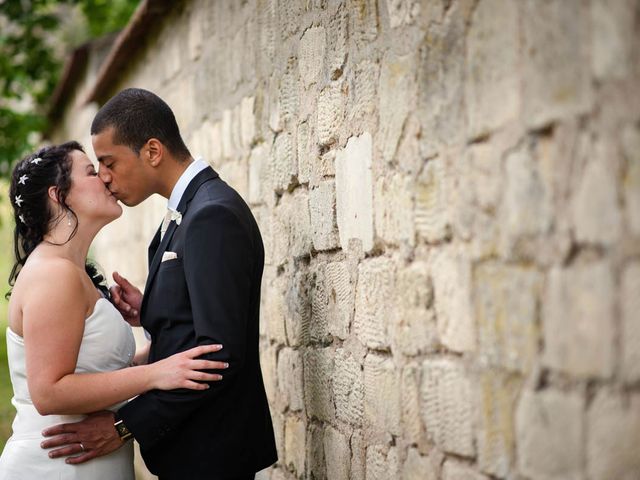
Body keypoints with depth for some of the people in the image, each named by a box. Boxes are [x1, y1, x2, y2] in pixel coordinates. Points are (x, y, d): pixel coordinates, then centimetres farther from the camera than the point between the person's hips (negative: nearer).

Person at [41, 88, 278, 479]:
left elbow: (219, 352, -24)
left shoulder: (213, 215, -19)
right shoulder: (190, 211, 12)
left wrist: (125, 425, -22)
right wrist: (149, 313, -3)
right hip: (192, 444, 9)